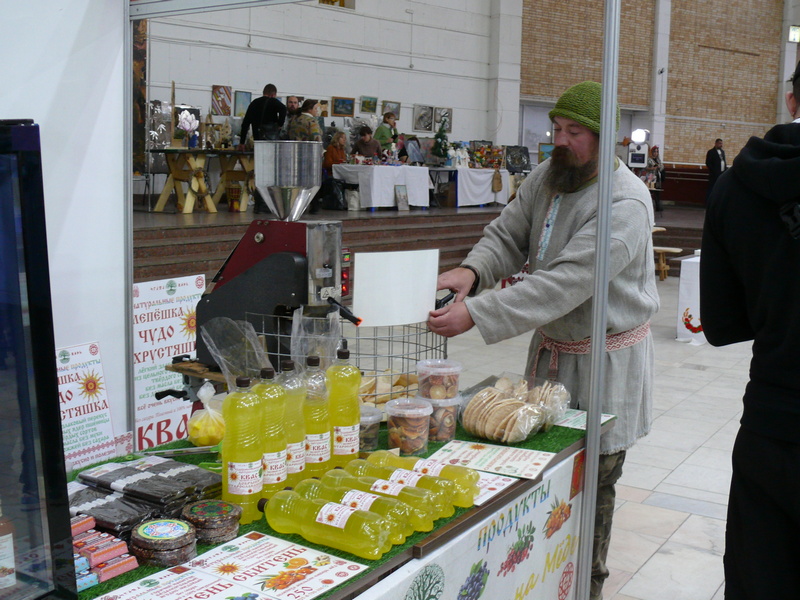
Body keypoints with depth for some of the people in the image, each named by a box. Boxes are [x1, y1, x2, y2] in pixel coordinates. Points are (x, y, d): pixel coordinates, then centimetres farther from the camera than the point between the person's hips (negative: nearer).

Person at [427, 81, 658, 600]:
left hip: (604, 357, -7)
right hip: (551, 346, 7)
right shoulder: (546, 177, 2)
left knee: (593, 483, 6)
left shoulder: (624, 203, -24)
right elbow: (508, 235, 2)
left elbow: (565, 283, -32)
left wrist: (476, 313, -37)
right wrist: (473, 269, -22)